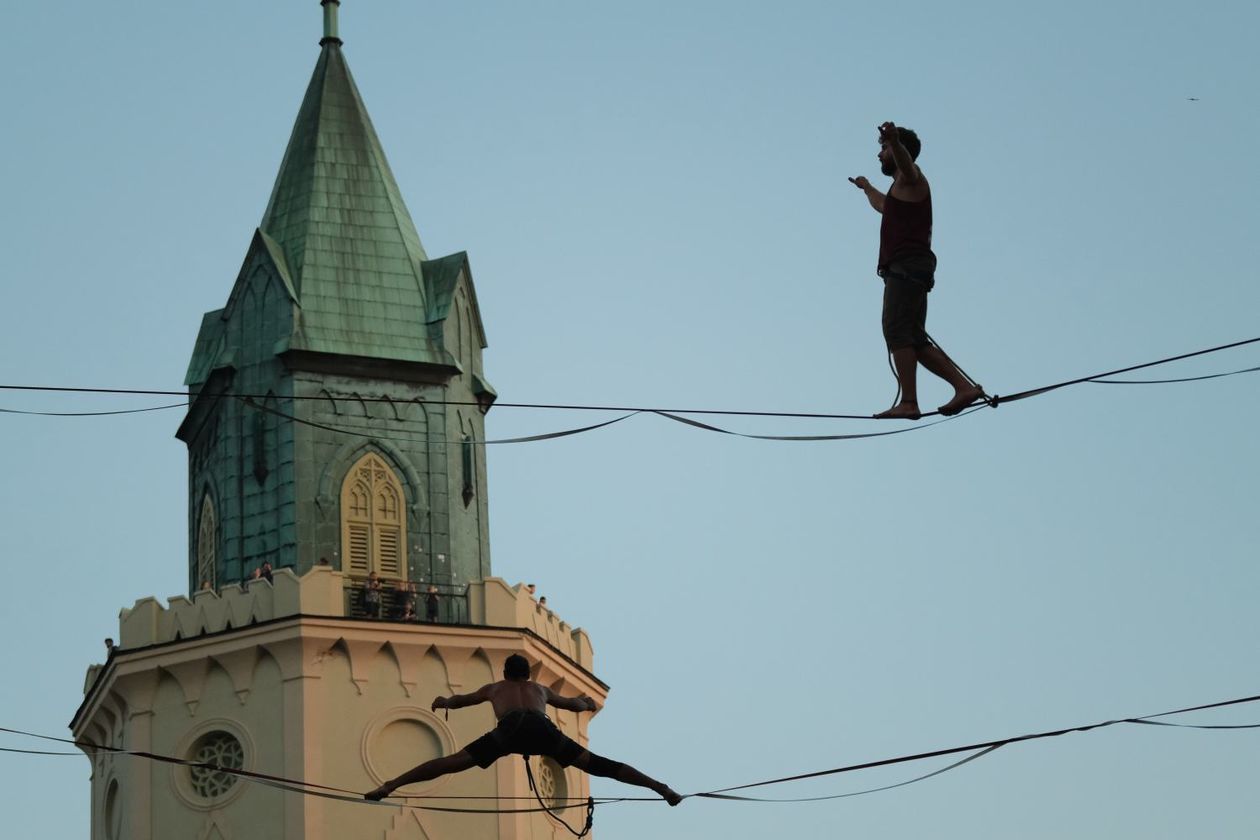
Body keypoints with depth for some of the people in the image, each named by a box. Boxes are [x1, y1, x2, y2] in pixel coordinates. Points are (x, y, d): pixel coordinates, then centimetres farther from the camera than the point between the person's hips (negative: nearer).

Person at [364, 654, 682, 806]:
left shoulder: (494, 688, 41)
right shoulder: (540, 689, 43)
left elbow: (460, 700, 56)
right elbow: (572, 704, 59)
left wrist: (444, 702, 79)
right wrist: (586, 703, 83)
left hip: (510, 730, -1)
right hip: (542, 729, 1)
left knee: (452, 763, -6)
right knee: (598, 765, 3)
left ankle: (390, 786, -18)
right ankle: (660, 787, -4)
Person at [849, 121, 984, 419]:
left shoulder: (910, 179, 2)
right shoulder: (900, 189, 31)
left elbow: (905, 160, -24)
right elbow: (884, 205, 56)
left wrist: (894, 141, -46)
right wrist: (866, 188, 76)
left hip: (908, 265, -10)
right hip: (903, 269, 10)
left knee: (896, 330, -21)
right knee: (915, 342, 8)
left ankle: (909, 403, -31)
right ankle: (965, 387, 2)